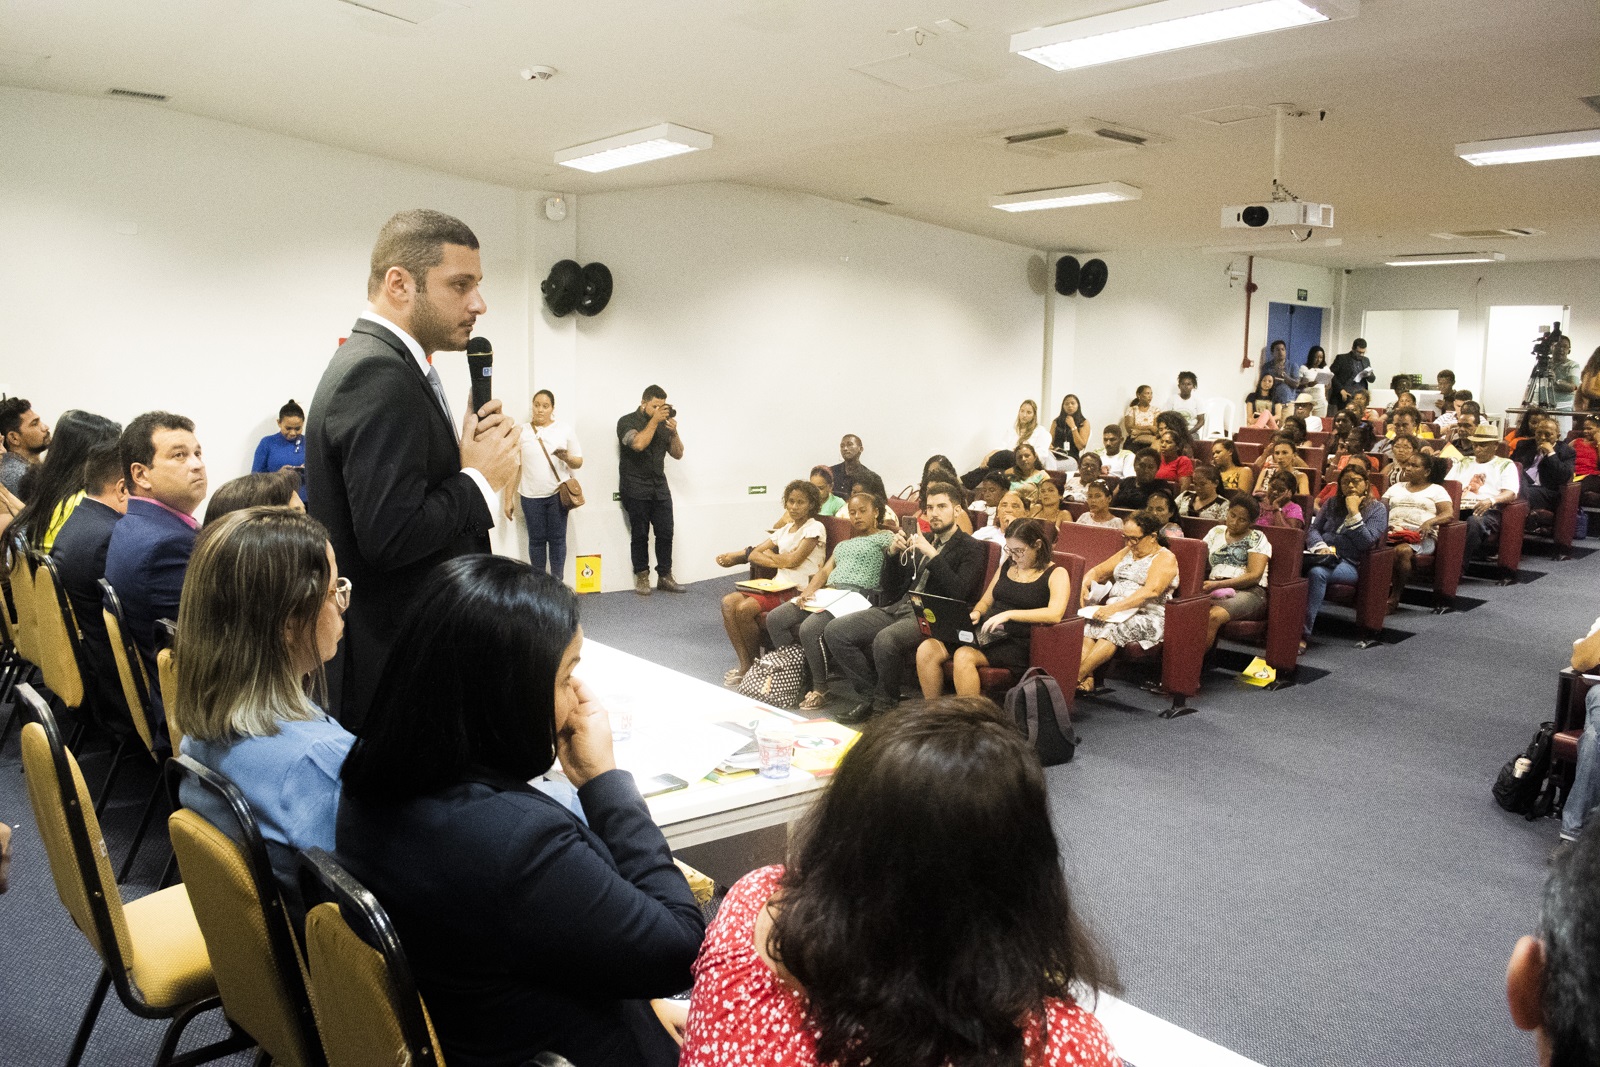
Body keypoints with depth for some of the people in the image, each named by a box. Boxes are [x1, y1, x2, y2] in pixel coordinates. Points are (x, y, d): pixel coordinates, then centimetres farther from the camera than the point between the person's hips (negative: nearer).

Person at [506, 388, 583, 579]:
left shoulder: (565, 429, 2)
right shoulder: (521, 432, 3)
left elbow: (579, 462, 4)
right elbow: (513, 467, 4)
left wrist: (568, 458, -19)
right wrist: (508, 499, 2)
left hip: (558, 494, 0)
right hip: (530, 496, 1)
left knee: (557, 539, 3)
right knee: (536, 540, 7)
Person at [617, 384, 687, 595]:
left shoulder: (663, 424, 11)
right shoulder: (627, 422, -3)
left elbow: (678, 454, 10)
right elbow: (638, 443, -23)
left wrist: (674, 432, -5)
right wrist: (654, 420, -16)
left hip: (660, 488, 4)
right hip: (636, 489, -4)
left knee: (665, 533, 0)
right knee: (640, 534, 0)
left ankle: (665, 576, 8)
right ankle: (641, 577, 9)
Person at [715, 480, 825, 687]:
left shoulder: (815, 528, -4)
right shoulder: (785, 529, 19)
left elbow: (793, 560, -13)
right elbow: (753, 554, 13)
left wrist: (766, 553, 2)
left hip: (799, 591, -8)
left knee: (745, 608, -25)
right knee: (729, 602, -13)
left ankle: (754, 664, -5)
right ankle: (745, 664, -12)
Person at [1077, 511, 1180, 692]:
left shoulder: (1165, 558, -2)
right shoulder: (1127, 553, 23)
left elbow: (1151, 591, -19)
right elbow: (1098, 571, 25)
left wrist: (1116, 607, -29)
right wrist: (1085, 584, 0)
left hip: (1147, 617, -6)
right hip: (1113, 610, 6)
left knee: (1113, 629, -37)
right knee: (1086, 624, -27)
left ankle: (1076, 677, -42)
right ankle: (1087, 679, -40)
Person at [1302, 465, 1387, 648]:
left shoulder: (1377, 508, 10)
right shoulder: (1332, 504, 23)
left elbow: (1366, 542, -3)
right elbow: (1313, 529, 14)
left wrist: (1354, 512, -7)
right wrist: (1320, 546, -6)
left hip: (1350, 564, -3)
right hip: (1323, 556, 3)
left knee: (1317, 572, -38)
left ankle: (1303, 634, -41)